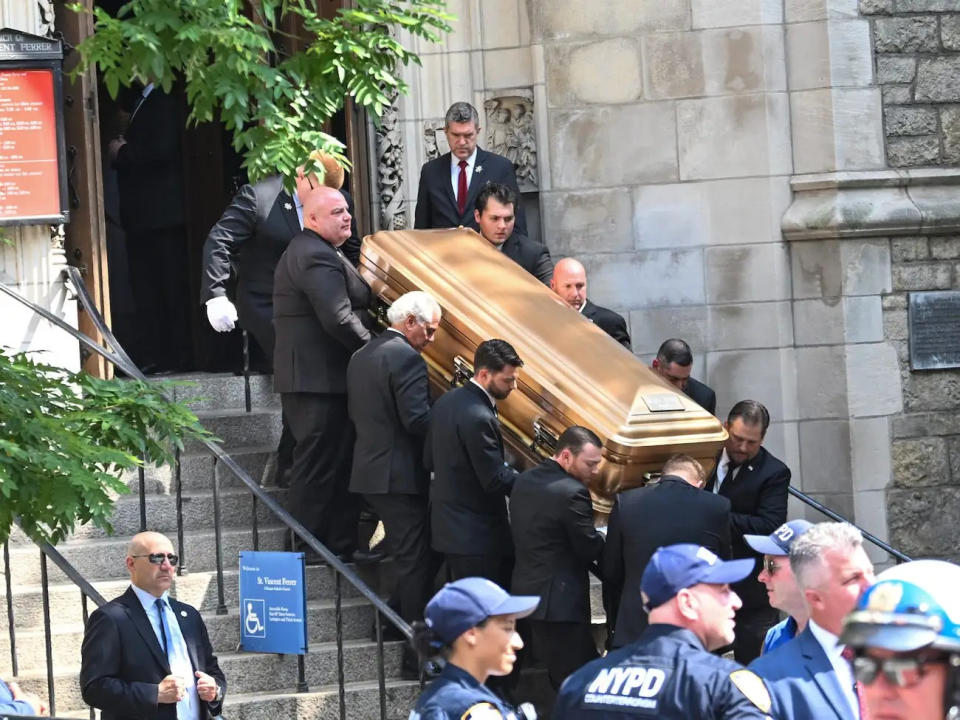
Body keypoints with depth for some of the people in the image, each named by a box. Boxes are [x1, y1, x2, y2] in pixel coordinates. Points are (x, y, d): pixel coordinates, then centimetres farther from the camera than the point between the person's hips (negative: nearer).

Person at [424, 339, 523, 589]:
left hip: (448, 528, 10)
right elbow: (496, 480, -21)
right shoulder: (477, 418, -24)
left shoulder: (446, 402, 7)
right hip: (476, 537, -10)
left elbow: (430, 460, 16)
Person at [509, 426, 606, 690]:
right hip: (560, 600, -9)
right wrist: (606, 538, 7)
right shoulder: (571, 492, -20)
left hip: (524, 589, 9)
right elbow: (591, 549, -16)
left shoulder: (524, 481, 7)